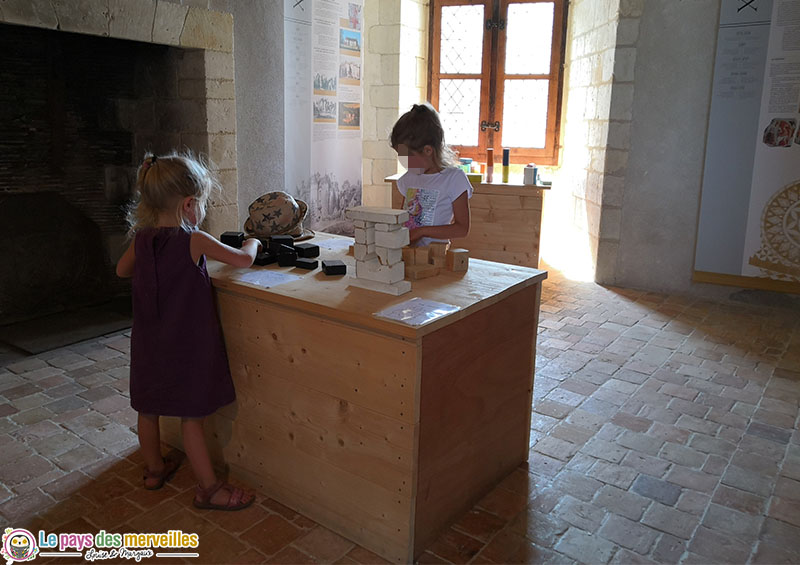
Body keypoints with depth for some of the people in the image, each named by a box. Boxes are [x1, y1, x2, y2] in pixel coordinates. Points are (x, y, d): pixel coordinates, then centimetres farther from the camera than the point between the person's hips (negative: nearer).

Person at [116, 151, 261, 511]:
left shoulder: (141, 239, 0)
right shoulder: (194, 241, -18)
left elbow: (122, 270, 18)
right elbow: (243, 259, -13)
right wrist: (254, 242, 7)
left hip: (148, 344, 6)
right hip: (186, 344, -6)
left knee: (148, 409, 20)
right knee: (191, 417, 2)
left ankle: (155, 469, 40)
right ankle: (208, 489, 14)